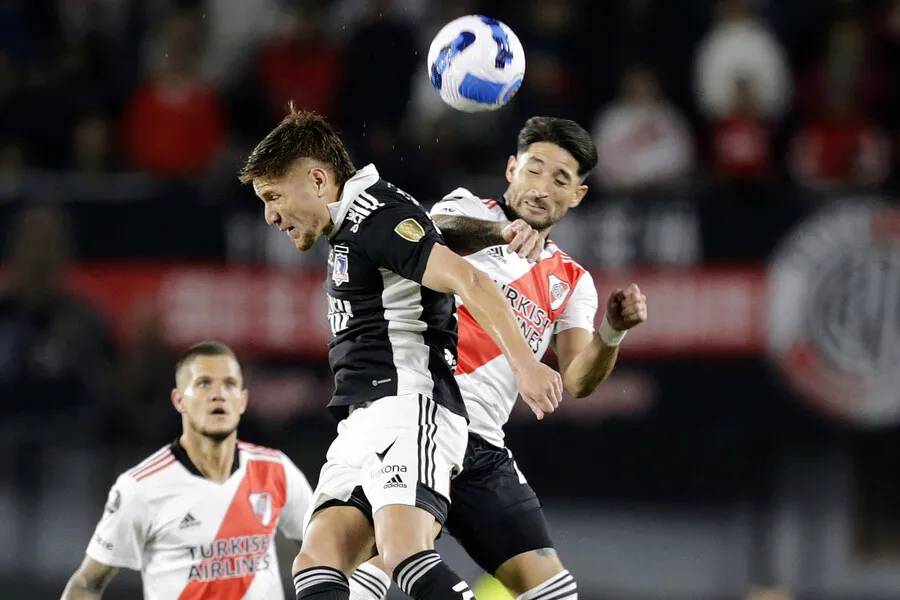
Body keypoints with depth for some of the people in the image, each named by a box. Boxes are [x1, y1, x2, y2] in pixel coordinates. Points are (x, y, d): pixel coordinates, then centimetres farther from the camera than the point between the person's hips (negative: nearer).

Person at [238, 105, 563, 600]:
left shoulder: (375, 215, -6)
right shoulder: (350, 229, 25)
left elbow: (468, 282, -17)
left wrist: (524, 363, -26)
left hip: (408, 410, -10)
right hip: (360, 428, 10)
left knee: (406, 557, -30)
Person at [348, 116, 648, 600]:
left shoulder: (571, 282, 21)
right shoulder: (469, 209, 8)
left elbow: (577, 381, 7)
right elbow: (433, 233, -19)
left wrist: (612, 332, -14)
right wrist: (500, 231, -40)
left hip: (482, 447, 6)